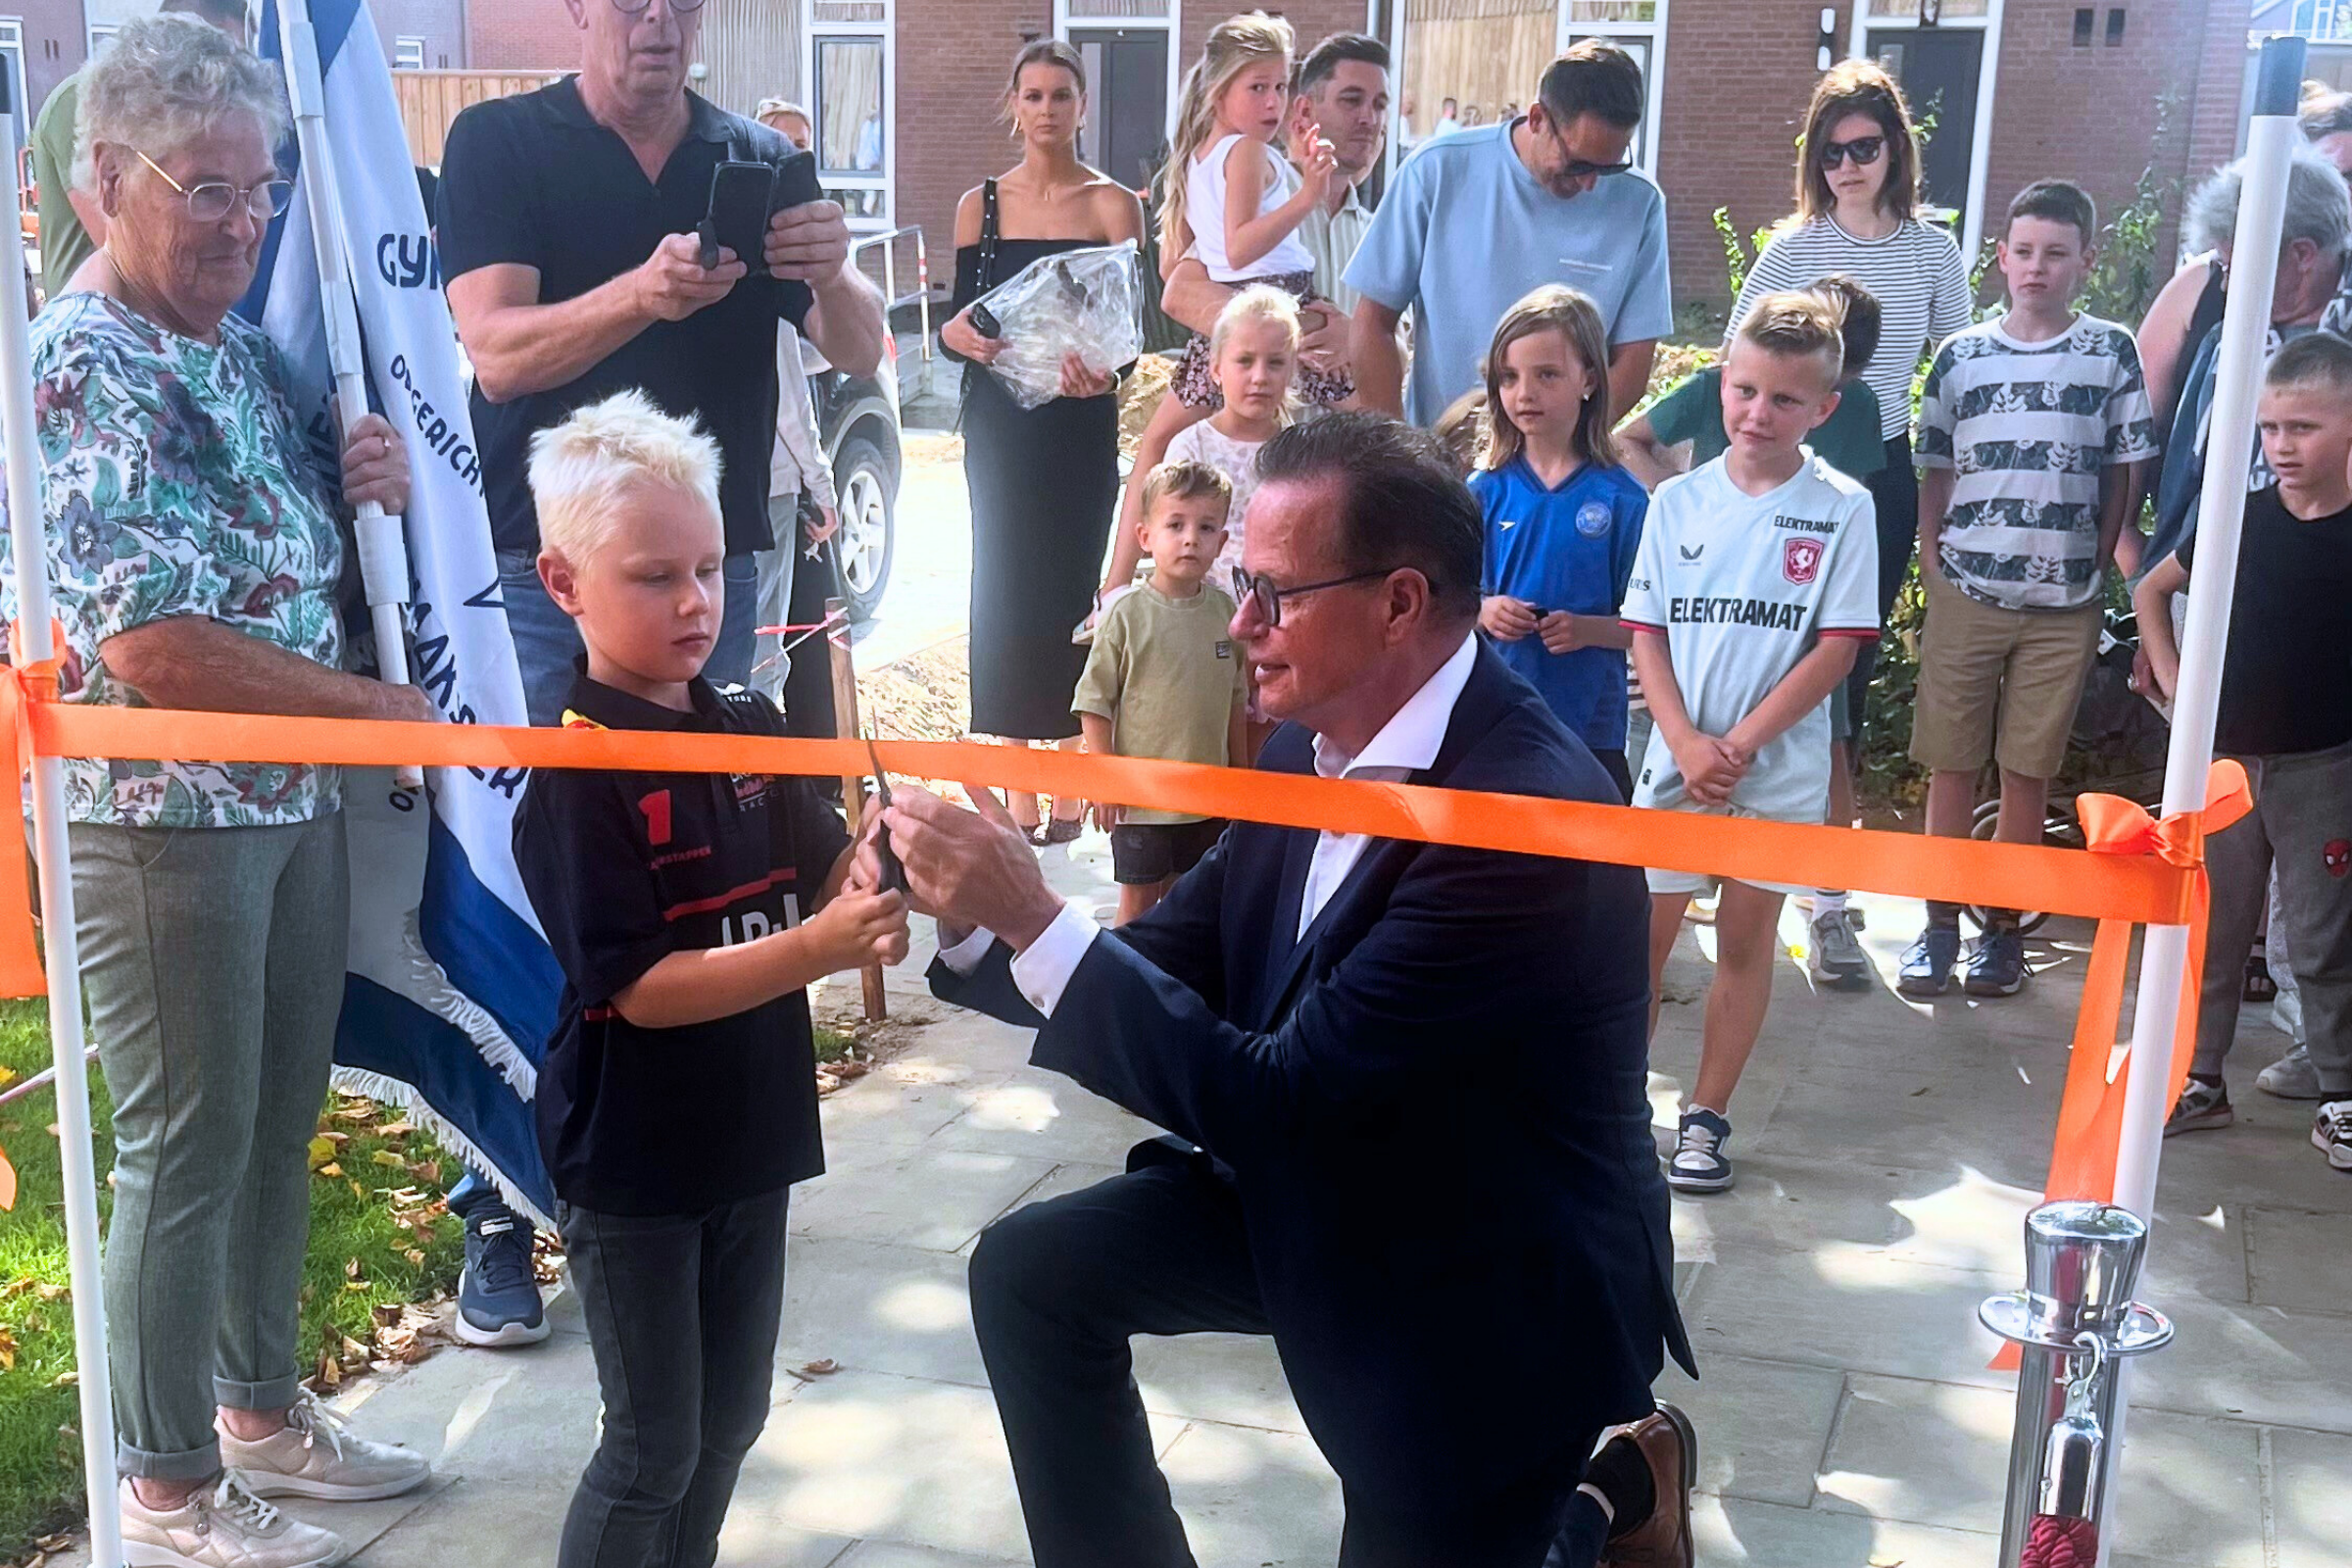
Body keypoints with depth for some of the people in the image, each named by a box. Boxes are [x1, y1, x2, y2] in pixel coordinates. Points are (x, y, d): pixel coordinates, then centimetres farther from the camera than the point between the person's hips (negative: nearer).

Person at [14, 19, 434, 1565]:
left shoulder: (247, 347, 8)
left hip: (298, 797, 8)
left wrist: (381, 478, -2)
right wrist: (373, 702, -15)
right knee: (188, 1149, 4)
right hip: (164, 815, -8)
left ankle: (263, 1404, 37)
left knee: (281, 1120, 18)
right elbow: (146, 642, -23)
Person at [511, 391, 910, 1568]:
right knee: (653, 1447, 7)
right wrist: (815, 950, -34)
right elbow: (637, 989, -23)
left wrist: (880, 881, -21)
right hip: (632, 1158, -6)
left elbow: (825, 878, 2)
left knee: (730, 1419, 19)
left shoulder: (752, 728, 1)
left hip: (751, 1133, 6)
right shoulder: (573, 773, -18)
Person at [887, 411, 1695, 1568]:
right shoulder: (1312, 747, -6)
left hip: (1497, 1296, -7)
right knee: (1032, 1272, 1)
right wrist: (971, 913, -15)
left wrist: (1033, 918, -30)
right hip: (1322, 1195, 7)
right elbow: (1173, 966, 1)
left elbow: (1283, 1100, -31)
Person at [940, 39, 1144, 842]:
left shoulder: (1113, 203, 1)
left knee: (1071, 584, -1)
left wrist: (1099, 362, -28)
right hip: (999, 422, 2)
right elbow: (957, 322, 5)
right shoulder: (980, 204, 8)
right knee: (1005, 586, 1)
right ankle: (1018, 795, 7)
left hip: (1080, 424, -2)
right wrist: (961, 335, -19)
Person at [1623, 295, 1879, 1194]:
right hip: (1677, 759, 1)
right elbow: (1646, 630, 1)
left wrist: (1739, 744, -13)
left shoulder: (1841, 510, -4)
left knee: (1746, 938, 8)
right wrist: (1687, 742, -12)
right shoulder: (1678, 502, 2)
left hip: (1780, 771, -1)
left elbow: (1837, 648, -8)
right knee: (1645, 930, 5)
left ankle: (1705, 1117, 18)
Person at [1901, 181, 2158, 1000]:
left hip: (2064, 604, -1)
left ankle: (2004, 927, 18)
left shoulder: (2111, 352, 2)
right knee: (1950, 766, 4)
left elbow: (2126, 472, 5)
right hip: (1966, 595, 1)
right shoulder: (1961, 355, 4)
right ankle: (1940, 925, 16)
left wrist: (2095, 563, 0)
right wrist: (1931, 565, 1)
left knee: (2027, 773, 6)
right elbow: (1938, 472, 9)